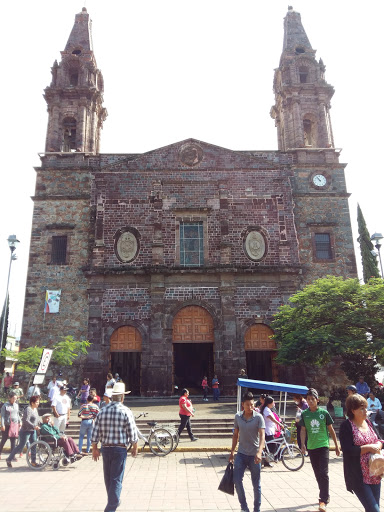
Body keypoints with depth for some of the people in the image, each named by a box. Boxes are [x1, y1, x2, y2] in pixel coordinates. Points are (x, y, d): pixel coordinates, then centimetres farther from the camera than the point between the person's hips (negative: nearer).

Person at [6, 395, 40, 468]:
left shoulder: (35, 409, 9)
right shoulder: (28, 410, -20)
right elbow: (26, 421, -28)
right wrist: (34, 426, -32)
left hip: (33, 431, 9)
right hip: (25, 431, -9)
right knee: (21, 446, 0)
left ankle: (33, 462, 16)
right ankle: (9, 459, 18)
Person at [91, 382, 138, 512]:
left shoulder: (102, 411, 0)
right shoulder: (126, 411, -11)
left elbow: (95, 433, 2)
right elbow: (132, 433, -8)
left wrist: (94, 449, 13)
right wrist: (135, 448, 7)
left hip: (105, 449, 4)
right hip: (120, 449, -4)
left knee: (108, 478, 20)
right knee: (116, 479, 4)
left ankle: (114, 501, 37)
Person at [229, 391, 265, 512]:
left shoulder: (258, 417, -12)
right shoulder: (238, 417, -1)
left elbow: (262, 436, -20)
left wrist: (259, 452, -33)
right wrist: (232, 451, 11)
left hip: (254, 455, -3)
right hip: (241, 453, 3)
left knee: (256, 484, 8)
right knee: (237, 480, -5)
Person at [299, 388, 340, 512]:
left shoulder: (324, 413, -6)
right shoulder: (304, 414, 0)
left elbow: (331, 430, 3)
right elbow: (303, 430, 3)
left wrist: (336, 446, 7)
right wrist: (303, 444, -9)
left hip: (323, 446, -3)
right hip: (311, 447, 3)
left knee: (323, 473, -9)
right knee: (317, 473, 14)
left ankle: (323, 501, -3)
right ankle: (325, 495, 31)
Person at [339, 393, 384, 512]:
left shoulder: (368, 422, 8)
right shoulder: (346, 426, -14)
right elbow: (347, 450, -20)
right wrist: (369, 447, -20)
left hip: (374, 474, 7)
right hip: (358, 477, -7)